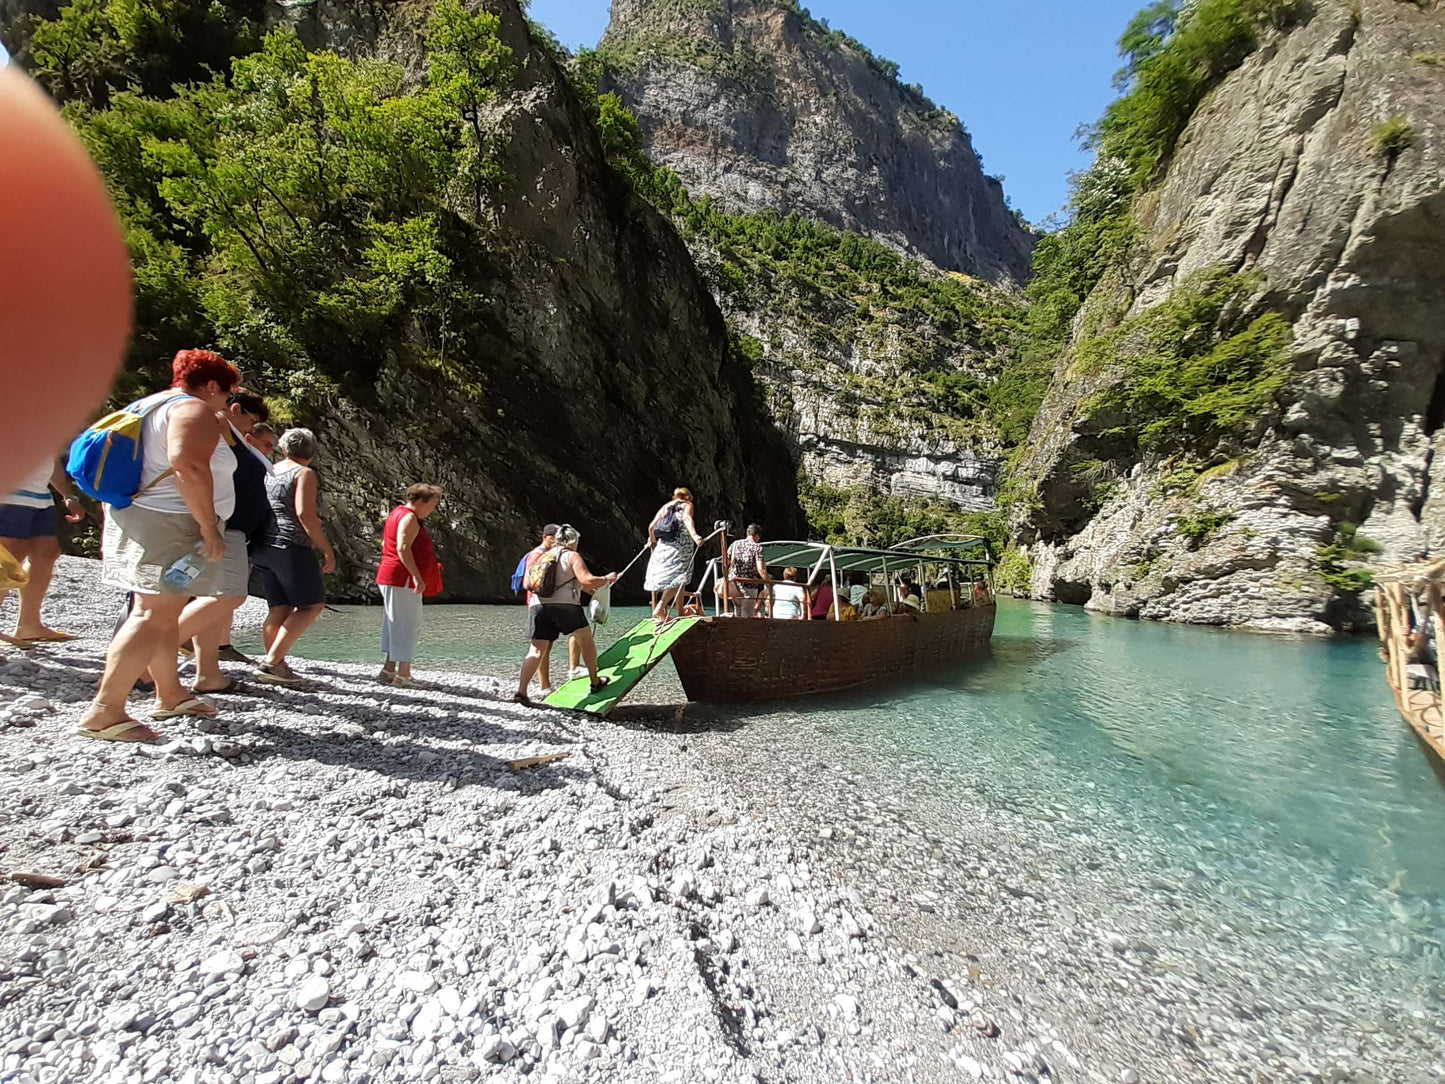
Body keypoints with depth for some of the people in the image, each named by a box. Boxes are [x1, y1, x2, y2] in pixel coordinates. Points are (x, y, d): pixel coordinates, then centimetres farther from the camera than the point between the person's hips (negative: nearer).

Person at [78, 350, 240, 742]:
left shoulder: (150, 405, 21)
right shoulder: (195, 411, -10)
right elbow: (189, 466, -27)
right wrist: (210, 528, -24)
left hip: (135, 519, 11)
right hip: (167, 525, -11)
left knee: (166, 613, 16)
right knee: (153, 617, -12)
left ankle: (170, 695, 26)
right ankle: (104, 712, -13)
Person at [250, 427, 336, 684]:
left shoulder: (268, 472, 18)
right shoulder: (304, 473, -4)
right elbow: (305, 514, -15)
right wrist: (327, 550, -13)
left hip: (262, 547, 8)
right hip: (290, 547, -8)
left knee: (279, 608, 9)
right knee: (312, 605, -2)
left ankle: (277, 666, 4)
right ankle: (272, 661, -11)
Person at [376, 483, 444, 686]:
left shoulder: (398, 513, 19)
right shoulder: (409, 518, -13)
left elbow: (385, 544, 25)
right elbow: (403, 548, -25)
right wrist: (417, 577, -27)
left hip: (390, 578, 11)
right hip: (403, 580, -11)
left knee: (394, 625, 15)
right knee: (409, 626, -7)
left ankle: (389, 670, 21)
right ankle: (403, 674, -6)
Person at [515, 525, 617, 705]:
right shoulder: (572, 556, 3)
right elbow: (587, 580, -10)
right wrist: (607, 579, 7)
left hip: (537, 604, 5)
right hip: (564, 604, -5)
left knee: (536, 650, 4)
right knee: (586, 640, 14)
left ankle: (521, 691, -6)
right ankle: (595, 682, 22)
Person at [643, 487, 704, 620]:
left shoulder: (665, 506, 25)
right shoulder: (687, 505, 12)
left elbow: (651, 527, 17)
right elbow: (687, 518, -11)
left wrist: (652, 540, 37)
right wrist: (694, 535, -27)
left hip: (662, 545, 5)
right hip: (680, 544, -5)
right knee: (679, 578, -7)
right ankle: (660, 608, -24)